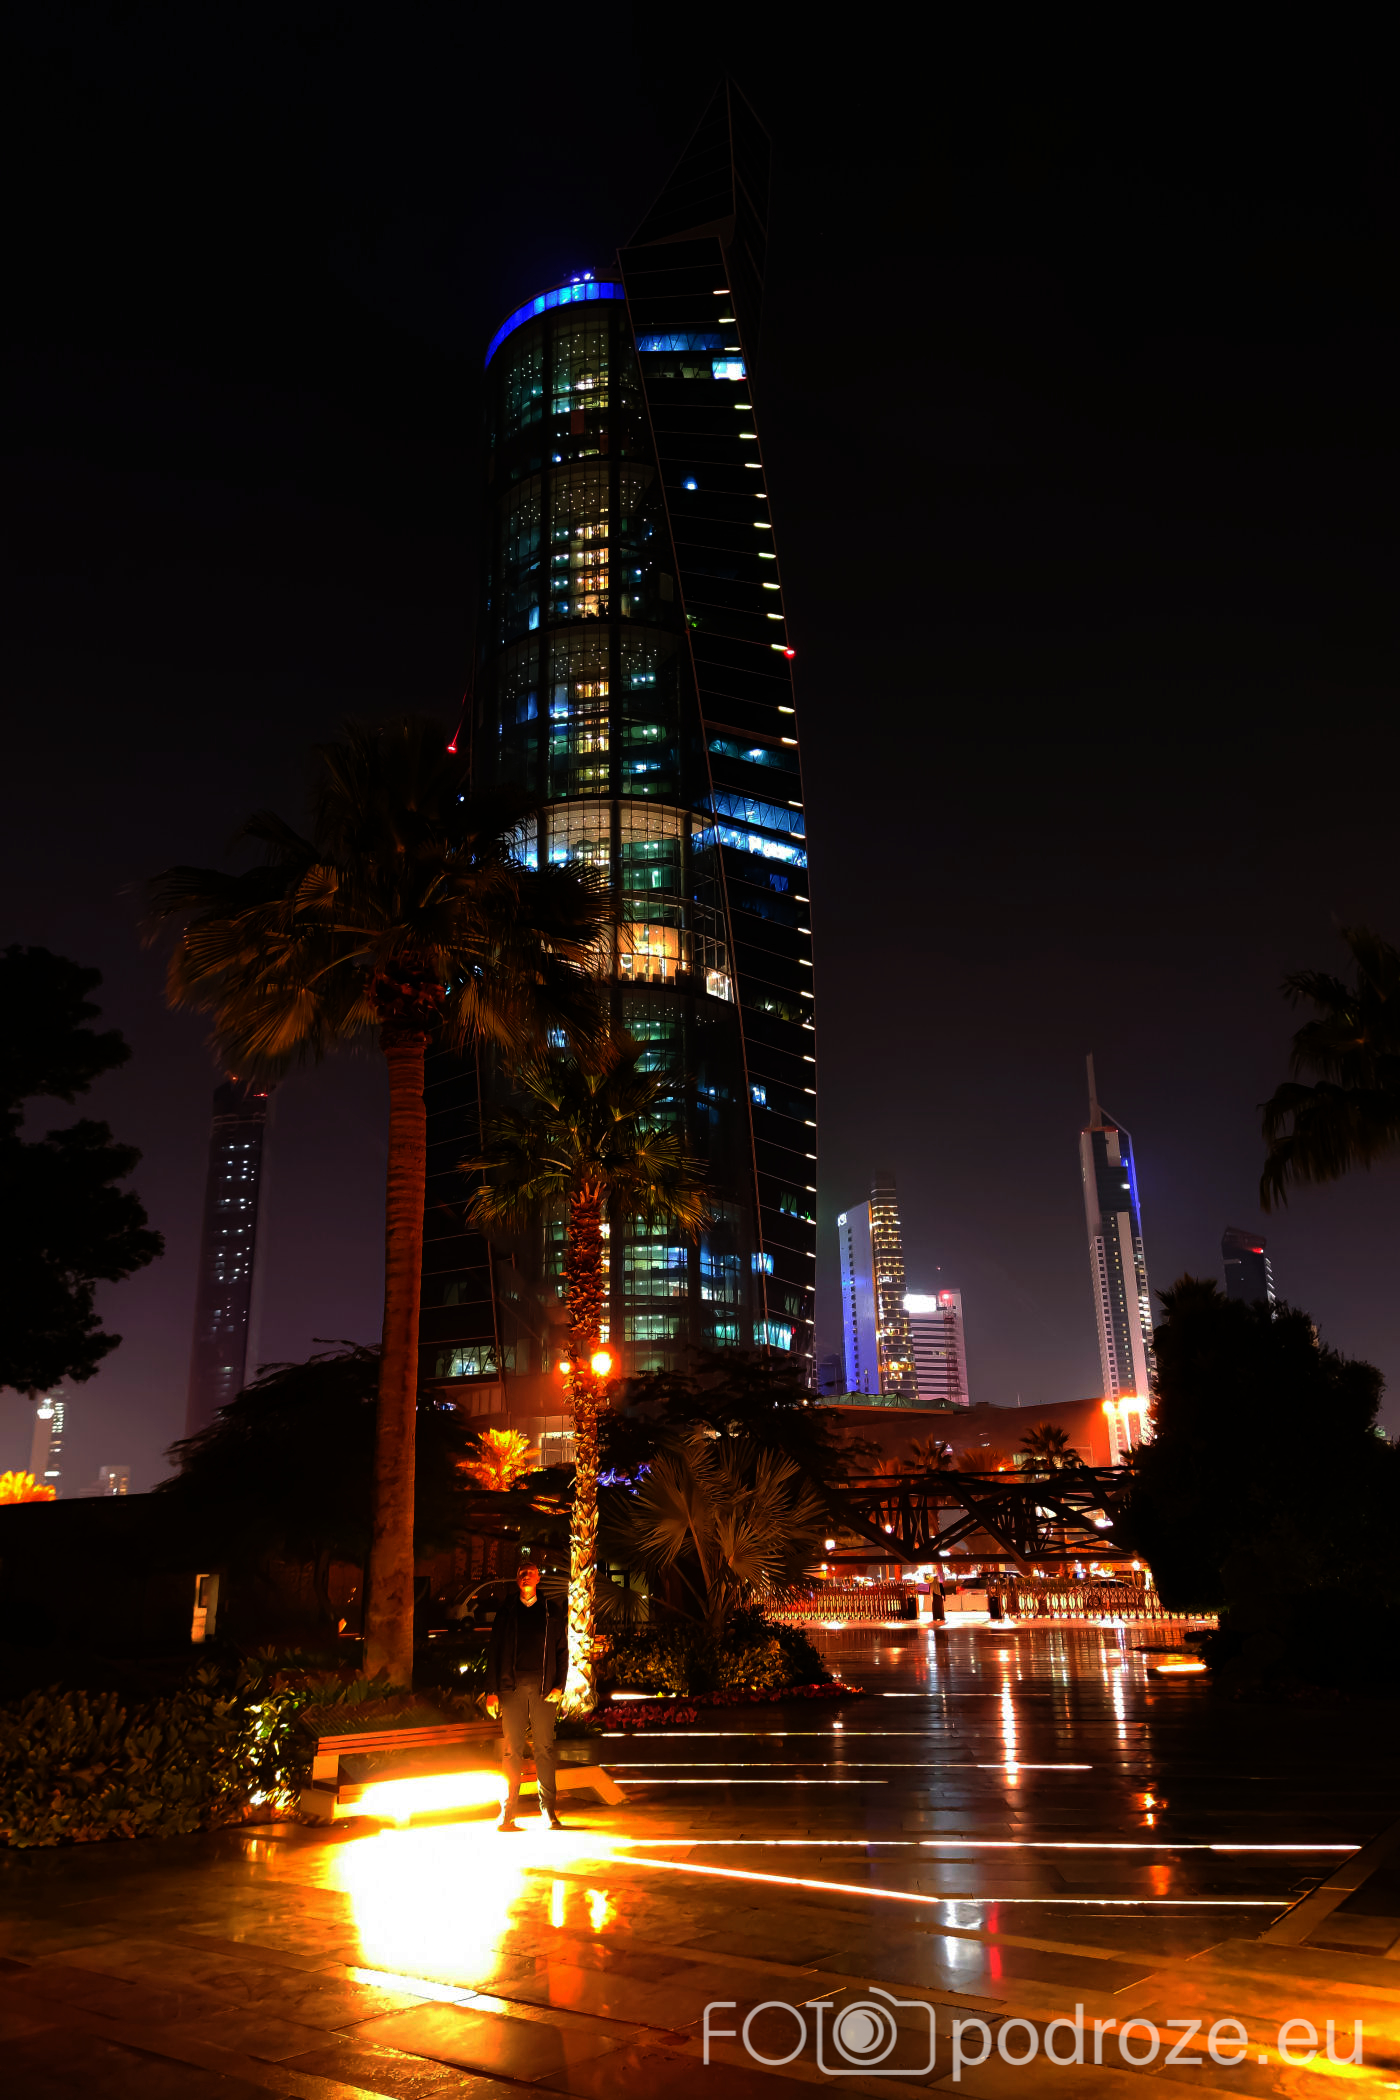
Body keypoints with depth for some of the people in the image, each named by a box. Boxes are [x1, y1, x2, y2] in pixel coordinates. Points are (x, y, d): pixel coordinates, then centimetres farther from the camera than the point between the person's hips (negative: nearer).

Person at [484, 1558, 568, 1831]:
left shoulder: (553, 1612, 11)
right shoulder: (507, 1612, 11)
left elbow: (562, 1651, 9)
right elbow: (494, 1651, 9)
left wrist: (559, 1686, -3)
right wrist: (491, 1691, 2)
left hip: (542, 1686, 0)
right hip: (512, 1686, 0)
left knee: (544, 1749, -1)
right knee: (512, 1750, 0)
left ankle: (548, 1811, 4)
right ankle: (508, 1812, 6)